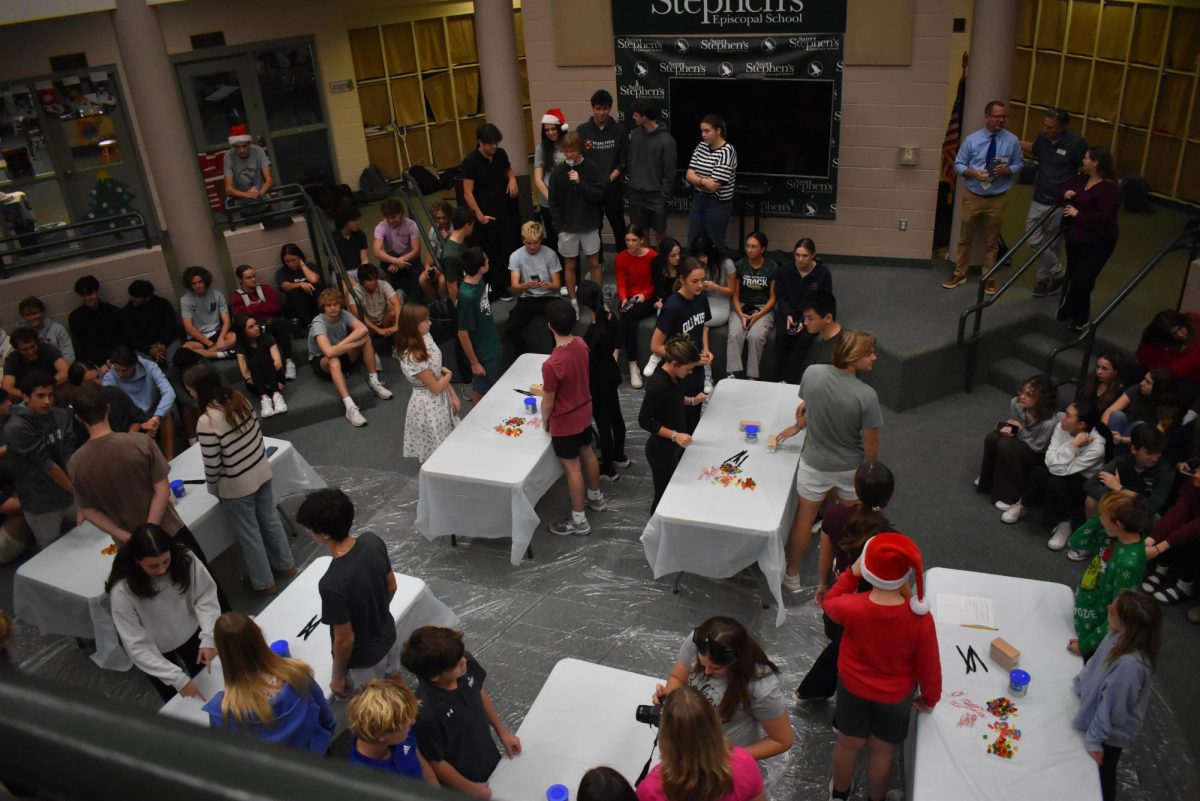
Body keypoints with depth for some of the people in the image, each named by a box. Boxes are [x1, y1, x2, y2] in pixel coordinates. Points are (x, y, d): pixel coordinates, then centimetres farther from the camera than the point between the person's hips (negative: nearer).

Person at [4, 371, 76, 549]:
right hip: (40, 504, -4)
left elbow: (69, 455, -9)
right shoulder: (16, 428, -18)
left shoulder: (61, 415, -3)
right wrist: (75, 490, -12)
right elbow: (46, 464, -17)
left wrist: (80, 488, -20)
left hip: (69, 495, 4)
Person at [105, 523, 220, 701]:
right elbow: (138, 647, -29)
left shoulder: (184, 559, -28)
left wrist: (208, 639, -29)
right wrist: (177, 678, -33)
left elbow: (206, 596, -16)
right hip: (156, 652, -2)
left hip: (191, 633, 2)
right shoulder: (122, 592, -33)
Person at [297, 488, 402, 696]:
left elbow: (344, 640, -26)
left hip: (363, 659, -6)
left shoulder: (332, 583, -39)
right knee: (395, 683, 33)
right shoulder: (373, 541, -20)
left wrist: (338, 676, -7)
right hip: (388, 635, 6)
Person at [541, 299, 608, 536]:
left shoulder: (552, 364, -35)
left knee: (572, 468, 8)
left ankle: (579, 521, 23)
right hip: (584, 412, 7)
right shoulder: (581, 344, -12)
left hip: (565, 422, -7)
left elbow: (548, 402, -21)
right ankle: (596, 497, 50)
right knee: (587, 453, 27)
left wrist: (544, 421, -1)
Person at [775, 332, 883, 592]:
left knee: (804, 518, 20)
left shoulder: (812, 373, -20)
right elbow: (870, 443, -18)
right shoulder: (866, 396, -28)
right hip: (851, 467, -2)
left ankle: (792, 575, 36)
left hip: (815, 464, 2)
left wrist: (798, 426, 21)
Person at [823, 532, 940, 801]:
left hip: (852, 687, 1)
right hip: (895, 696, -1)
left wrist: (851, 573, -8)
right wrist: (930, 698, 3)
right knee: (882, 750, 25)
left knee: (849, 744, 26)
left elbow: (830, 605, -4)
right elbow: (928, 665, -15)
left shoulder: (852, 607, -31)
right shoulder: (920, 618, -31)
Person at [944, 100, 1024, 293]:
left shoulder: (1012, 141, -4)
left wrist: (1007, 170, -17)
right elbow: (958, 165, 0)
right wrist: (973, 172, -19)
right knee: (965, 237, 10)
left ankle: (989, 277, 26)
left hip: (997, 199, 0)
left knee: (991, 240, 12)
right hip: (972, 196, 0)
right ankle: (959, 274, 25)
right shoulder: (972, 140, -6)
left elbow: (1019, 164, 5)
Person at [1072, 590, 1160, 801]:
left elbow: (1111, 707, -29)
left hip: (1110, 732, -7)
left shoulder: (1129, 665, -41)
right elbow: (1096, 663, 2)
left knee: (1102, 772, 21)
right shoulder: (1120, 637, -19)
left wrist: (1093, 739, -18)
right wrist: (1079, 684, 9)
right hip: (1099, 719, 7)